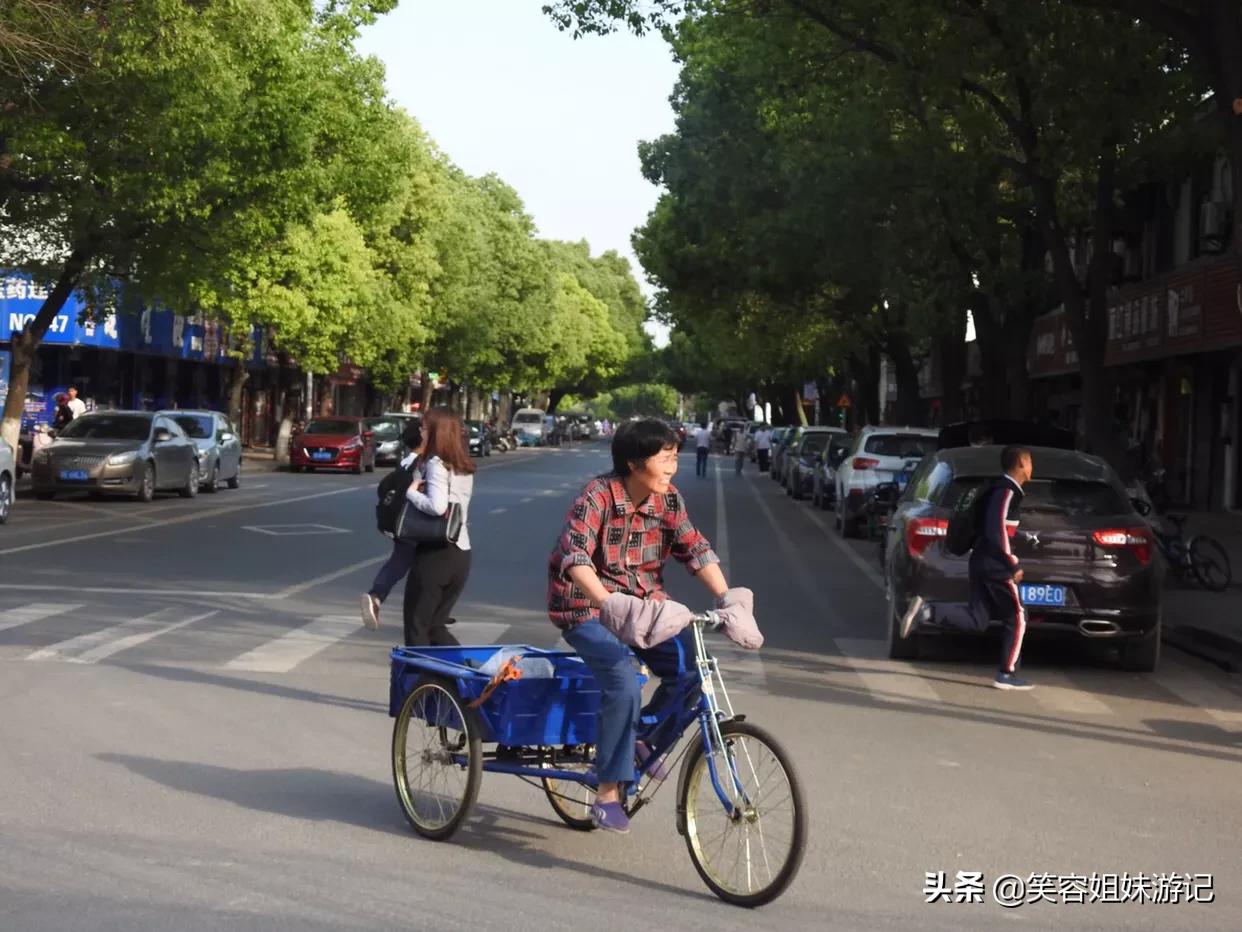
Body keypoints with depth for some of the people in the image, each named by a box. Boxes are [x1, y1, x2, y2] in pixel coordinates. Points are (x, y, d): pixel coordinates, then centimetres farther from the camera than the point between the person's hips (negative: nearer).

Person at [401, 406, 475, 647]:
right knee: (435, 626, 17)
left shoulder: (437, 463, -12)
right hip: (461, 554, 8)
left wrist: (411, 492, -10)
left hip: (436, 552, -8)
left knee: (416, 624, 6)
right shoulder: (464, 467, 13)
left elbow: (437, 505, -26)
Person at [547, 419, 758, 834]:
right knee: (623, 683, -26)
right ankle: (608, 793, -14)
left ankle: (643, 738, 14)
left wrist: (725, 596, -18)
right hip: (587, 605, -6)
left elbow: (695, 548, -3)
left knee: (689, 668, -13)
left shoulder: (669, 498, -1)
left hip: (644, 601, 6)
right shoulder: (598, 496, -20)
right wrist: (608, 601, -47)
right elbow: (574, 555, -32)